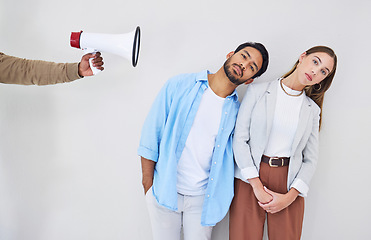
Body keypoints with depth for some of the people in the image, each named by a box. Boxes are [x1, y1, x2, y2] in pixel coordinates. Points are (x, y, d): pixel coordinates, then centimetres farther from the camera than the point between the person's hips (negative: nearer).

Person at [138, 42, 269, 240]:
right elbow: (151, 134, -5)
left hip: (202, 196, 2)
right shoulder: (179, 86, -8)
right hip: (164, 192, -1)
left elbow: (232, 155, 7)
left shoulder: (236, 110, -2)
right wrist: (148, 184, -4)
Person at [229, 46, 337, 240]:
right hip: (250, 180, -2)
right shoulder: (258, 91, 0)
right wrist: (257, 185, -10)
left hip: (290, 183, 3)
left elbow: (310, 159, 7)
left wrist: (290, 197, -5)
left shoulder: (312, 109, 10)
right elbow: (239, 139, -6)